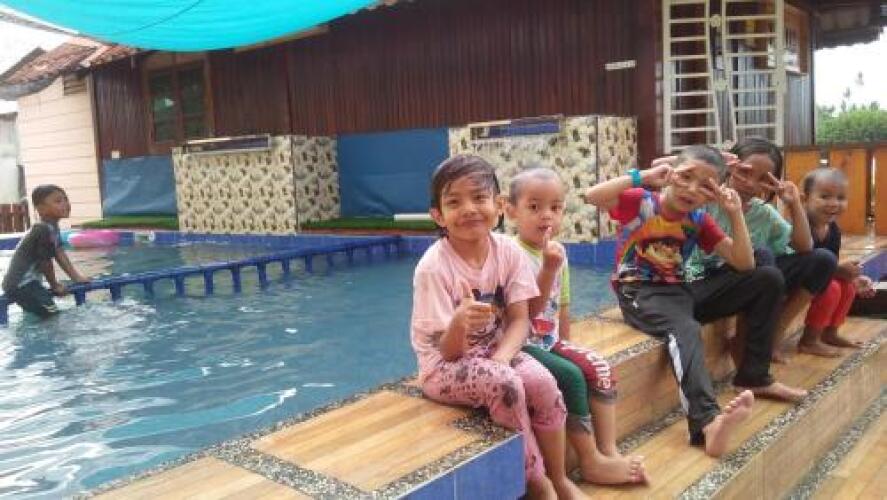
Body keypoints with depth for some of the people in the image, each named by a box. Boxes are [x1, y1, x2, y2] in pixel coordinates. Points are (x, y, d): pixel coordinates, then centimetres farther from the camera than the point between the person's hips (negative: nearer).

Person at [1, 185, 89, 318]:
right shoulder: (44, 230, -23)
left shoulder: (53, 227, 8)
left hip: (28, 282, 10)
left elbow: (60, 254, 10)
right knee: (52, 315, -16)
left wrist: (77, 277, 8)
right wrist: (55, 286, -2)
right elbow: (46, 263, -16)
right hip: (20, 284, -10)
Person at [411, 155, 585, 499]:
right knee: (505, 385, -30)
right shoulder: (433, 267, -22)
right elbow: (449, 350, -20)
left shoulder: (509, 251, -9)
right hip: (445, 365, -4)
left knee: (543, 383, -23)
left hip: (494, 352, 4)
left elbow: (519, 320, -7)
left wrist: (500, 358, -26)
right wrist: (460, 323, -43)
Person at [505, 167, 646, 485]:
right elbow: (529, 310, -23)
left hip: (550, 341, 8)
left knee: (599, 368, -8)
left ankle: (608, 450, -2)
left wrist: (565, 346, 15)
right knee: (571, 376, -22)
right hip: (521, 344, -8)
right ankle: (591, 462, -8)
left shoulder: (558, 252, 7)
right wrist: (548, 268, -30)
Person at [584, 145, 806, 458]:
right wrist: (642, 177, -29)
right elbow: (592, 197, -26)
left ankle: (753, 377, 4)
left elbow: (744, 265, 1)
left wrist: (735, 213, -9)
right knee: (685, 330, -40)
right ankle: (707, 422, -59)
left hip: (681, 290, 7)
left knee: (767, 279, 0)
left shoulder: (699, 220, 6)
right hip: (640, 293, -7)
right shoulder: (641, 201, -7)